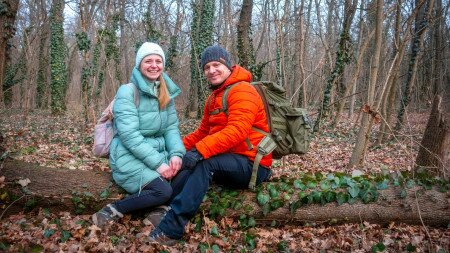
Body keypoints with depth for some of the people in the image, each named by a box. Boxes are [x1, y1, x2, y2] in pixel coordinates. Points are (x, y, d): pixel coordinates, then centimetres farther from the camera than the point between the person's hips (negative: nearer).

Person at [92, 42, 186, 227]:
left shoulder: (166, 93, 10)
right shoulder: (127, 91, -11)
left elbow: (171, 127, 5)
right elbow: (129, 135, -19)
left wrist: (176, 153, -15)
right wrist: (157, 163, -23)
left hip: (158, 152, 6)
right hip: (130, 157, -6)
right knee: (163, 191, -26)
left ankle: (162, 207, -4)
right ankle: (112, 211, -8)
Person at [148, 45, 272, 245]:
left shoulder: (242, 91, -13)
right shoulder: (213, 98, 17)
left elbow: (237, 130, -27)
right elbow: (202, 132, 17)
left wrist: (200, 150, -34)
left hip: (253, 165, -8)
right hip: (232, 163, 8)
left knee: (204, 162, -29)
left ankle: (170, 229, -28)